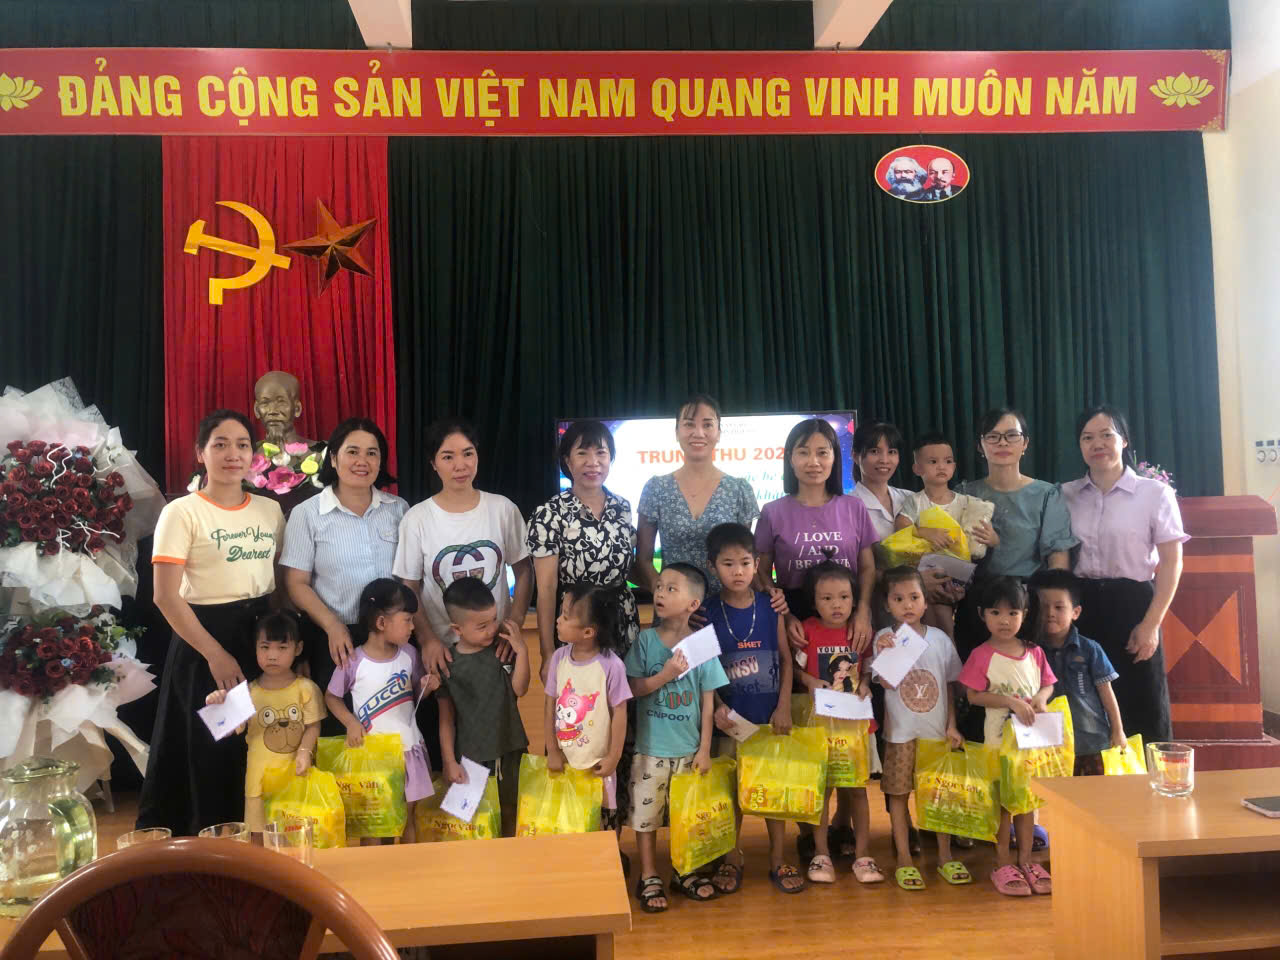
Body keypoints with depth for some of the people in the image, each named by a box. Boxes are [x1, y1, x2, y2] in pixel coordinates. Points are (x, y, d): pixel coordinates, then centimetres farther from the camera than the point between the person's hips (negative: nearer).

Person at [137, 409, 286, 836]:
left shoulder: (271, 509, 7)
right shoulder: (182, 512, -7)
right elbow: (166, 596, -12)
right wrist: (215, 654, -16)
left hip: (264, 638, 4)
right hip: (204, 644, -4)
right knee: (211, 753, 3)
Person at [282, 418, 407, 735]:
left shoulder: (398, 509, 5)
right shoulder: (307, 513, -2)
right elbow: (296, 583, -3)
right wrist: (333, 626, -15)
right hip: (333, 638, -2)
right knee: (335, 730, 7)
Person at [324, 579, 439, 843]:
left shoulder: (409, 654, -2)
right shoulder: (353, 661, -14)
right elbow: (331, 696, 1)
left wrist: (426, 687, -11)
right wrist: (351, 723, -13)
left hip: (410, 747, 4)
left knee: (409, 816, 14)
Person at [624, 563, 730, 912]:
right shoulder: (645, 640, -7)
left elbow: (707, 703, -4)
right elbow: (632, 688, -6)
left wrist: (705, 749, -4)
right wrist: (664, 676, -20)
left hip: (688, 748, 0)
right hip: (650, 747, 0)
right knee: (645, 813, 9)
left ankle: (684, 873, 33)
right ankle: (649, 877, 25)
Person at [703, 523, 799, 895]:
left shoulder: (770, 607, -3)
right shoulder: (707, 612, -8)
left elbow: (786, 658, 2)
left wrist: (784, 707, -3)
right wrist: (717, 706, -14)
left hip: (769, 715, 1)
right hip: (731, 718, -1)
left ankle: (778, 856, 28)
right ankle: (731, 857, 27)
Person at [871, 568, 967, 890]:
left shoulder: (940, 638, 1)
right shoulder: (884, 638, -7)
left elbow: (948, 686, 7)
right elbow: (886, 684, -14)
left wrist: (951, 726, 3)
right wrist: (885, 654, -29)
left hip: (937, 730, 2)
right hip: (901, 732, -2)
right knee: (898, 793, 5)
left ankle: (945, 856, 25)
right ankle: (904, 860, 17)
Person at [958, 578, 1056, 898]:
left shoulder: (1034, 652, 3)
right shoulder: (982, 655, -10)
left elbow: (1048, 684, 9)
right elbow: (974, 695, -12)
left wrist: (1040, 698, -12)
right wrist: (1010, 701, -21)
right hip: (999, 739, -4)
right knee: (1001, 801, 4)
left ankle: (1026, 860, 25)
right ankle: (1003, 864, 15)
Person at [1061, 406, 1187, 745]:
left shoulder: (1155, 493, -1)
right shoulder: (1065, 495, 6)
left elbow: (1171, 562, -3)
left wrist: (1152, 623, -10)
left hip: (1133, 604, -2)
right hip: (1081, 606, 3)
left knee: (1143, 707, 2)